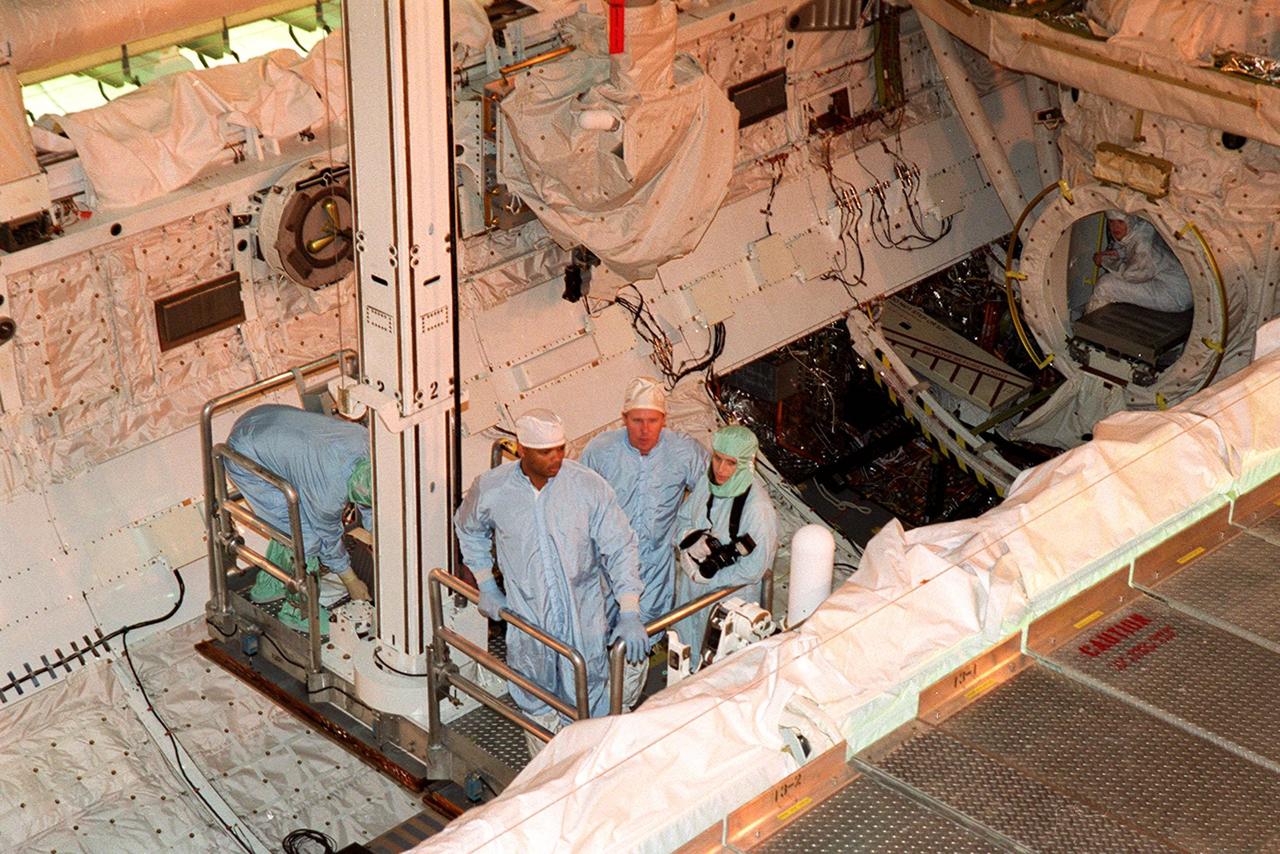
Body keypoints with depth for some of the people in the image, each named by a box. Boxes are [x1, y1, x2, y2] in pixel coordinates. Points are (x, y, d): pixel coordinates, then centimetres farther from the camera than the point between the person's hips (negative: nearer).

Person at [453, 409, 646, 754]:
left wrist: (629, 613, -19)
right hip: (528, 621, 1)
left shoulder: (588, 486, -14)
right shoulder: (491, 489, -10)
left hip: (584, 618, -1)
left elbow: (619, 547, -10)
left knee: (590, 710, 8)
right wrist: (486, 586, 9)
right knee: (538, 710, 16)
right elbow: (468, 529, 12)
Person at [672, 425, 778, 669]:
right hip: (690, 593, 6)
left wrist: (702, 575, -14)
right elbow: (682, 518, 7)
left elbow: (752, 570, -22)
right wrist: (692, 540, -16)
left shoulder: (758, 508, -27)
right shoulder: (706, 483, -8)